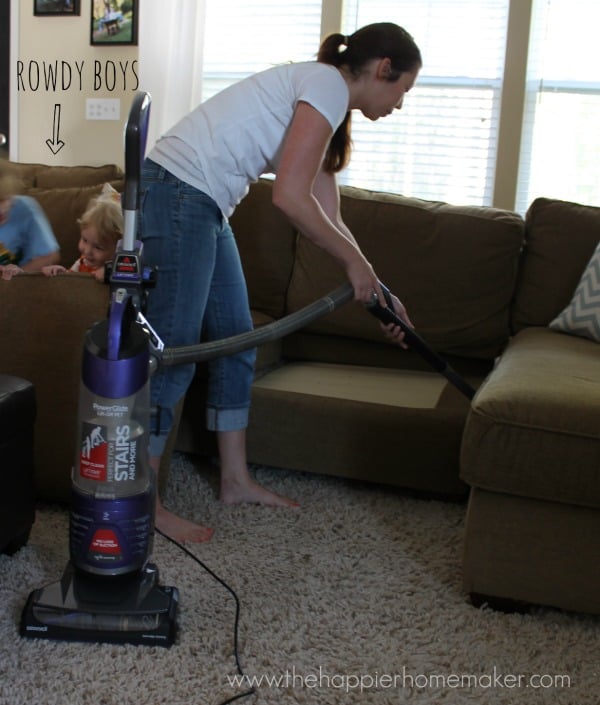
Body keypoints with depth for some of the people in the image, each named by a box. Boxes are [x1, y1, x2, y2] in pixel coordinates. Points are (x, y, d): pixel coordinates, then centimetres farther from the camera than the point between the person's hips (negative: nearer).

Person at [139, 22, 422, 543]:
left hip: (203, 207, 11)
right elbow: (290, 198, -20)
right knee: (173, 356, -6)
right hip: (175, 193, -11)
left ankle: (236, 480, 25)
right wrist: (356, 262, -9)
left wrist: (380, 292, 19)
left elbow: (328, 221, 20)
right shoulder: (328, 84, -11)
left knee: (236, 343, 14)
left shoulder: (326, 110, 18)